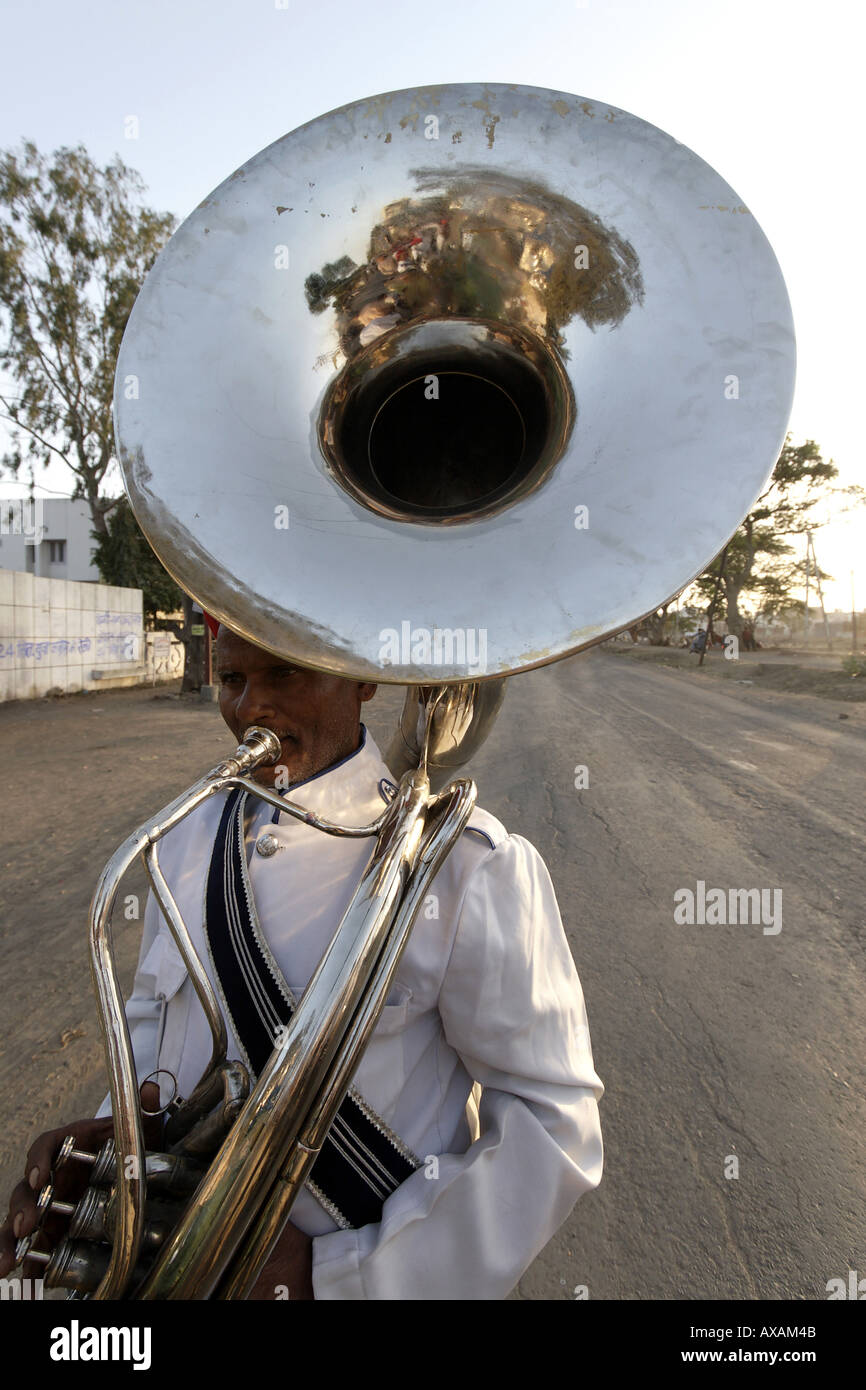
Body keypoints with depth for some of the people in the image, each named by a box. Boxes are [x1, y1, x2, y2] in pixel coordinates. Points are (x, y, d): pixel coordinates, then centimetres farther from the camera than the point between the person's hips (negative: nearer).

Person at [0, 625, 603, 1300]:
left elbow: (554, 1118, -20)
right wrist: (120, 1131, -12)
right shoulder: (191, 833, -4)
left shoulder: (469, 865, -24)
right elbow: (155, 1016, 8)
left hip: (363, 1276, -5)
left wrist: (334, 1273, -22)